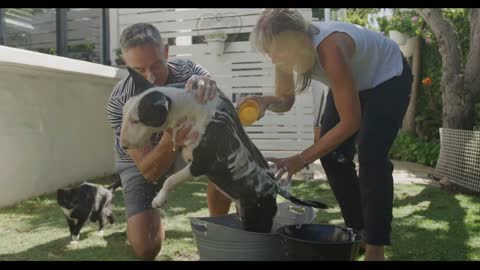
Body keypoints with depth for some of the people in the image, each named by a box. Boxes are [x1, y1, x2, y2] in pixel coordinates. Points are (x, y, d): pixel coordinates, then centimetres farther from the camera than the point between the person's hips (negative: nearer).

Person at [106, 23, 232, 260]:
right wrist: (170, 142, -54)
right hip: (140, 162, -2)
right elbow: (149, 171, -33)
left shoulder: (187, 70, -26)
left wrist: (206, 84, -63)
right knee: (145, 247, -17)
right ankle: (155, 222, 22)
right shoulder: (119, 103, -32)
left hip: (183, 148, 3)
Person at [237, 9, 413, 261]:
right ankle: (357, 231, 12)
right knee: (332, 153, -3)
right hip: (355, 81, 7)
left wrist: (302, 159, -36)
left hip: (388, 77, -7)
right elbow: (285, 101, -9)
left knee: (371, 155, -23)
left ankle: (376, 247, -14)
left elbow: (351, 122, -37)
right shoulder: (289, 48, -21)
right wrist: (265, 102, -33)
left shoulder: (329, 49, -42)